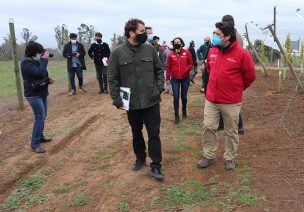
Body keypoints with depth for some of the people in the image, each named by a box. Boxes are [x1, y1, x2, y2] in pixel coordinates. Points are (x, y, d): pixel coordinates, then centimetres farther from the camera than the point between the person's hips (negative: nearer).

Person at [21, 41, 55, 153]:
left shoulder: (36, 61, 9)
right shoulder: (26, 63, -17)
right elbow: (39, 73, -31)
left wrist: (48, 79, -2)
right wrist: (44, 59, -22)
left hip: (42, 93, 9)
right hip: (33, 95, -9)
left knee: (42, 117, 16)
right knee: (40, 118, -13)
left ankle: (40, 137, 30)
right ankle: (35, 144, -7)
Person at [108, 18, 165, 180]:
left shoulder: (150, 49, 0)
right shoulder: (117, 53, -6)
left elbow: (159, 70, 8)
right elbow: (113, 78, -4)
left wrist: (159, 88, -4)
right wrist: (117, 100, -8)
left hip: (151, 101, 0)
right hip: (131, 103, 0)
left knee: (154, 133, 3)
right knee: (136, 133, 17)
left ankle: (155, 165, 17)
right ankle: (140, 158, 38)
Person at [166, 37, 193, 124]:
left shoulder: (187, 52, -2)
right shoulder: (171, 54, -1)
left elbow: (191, 63, 5)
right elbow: (168, 67, 2)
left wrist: (187, 69, -14)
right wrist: (167, 78, 1)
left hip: (185, 78, 0)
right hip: (175, 79, 0)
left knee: (184, 96, 11)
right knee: (176, 97, -1)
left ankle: (184, 110, 38)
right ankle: (176, 115, 8)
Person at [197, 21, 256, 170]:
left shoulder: (242, 54, -13)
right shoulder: (212, 51, 3)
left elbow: (250, 76, -2)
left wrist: (236, 89, 10)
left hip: (231, 102, -4)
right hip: (211, 99, 4)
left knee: (231, 131, 10)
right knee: (208, 127, 6)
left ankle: (230, 158, 28)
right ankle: (209, 155, 24)